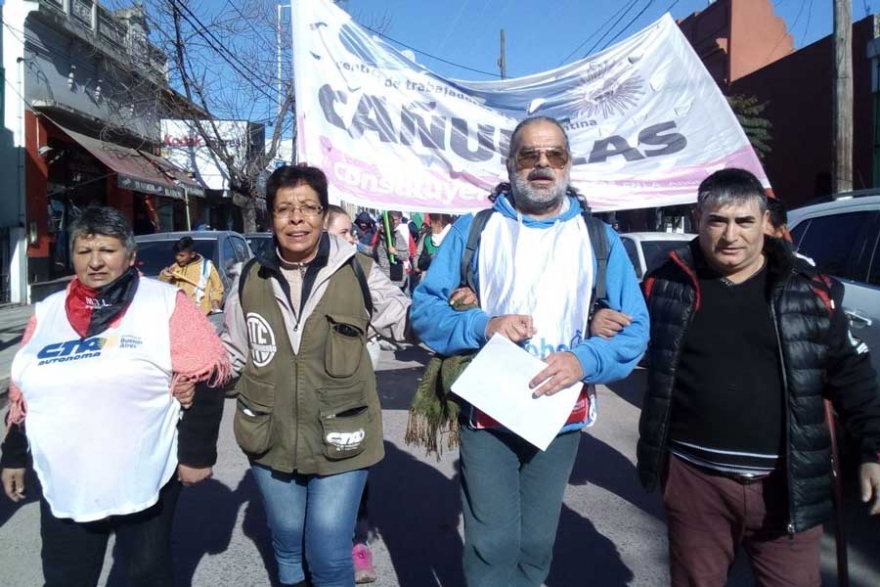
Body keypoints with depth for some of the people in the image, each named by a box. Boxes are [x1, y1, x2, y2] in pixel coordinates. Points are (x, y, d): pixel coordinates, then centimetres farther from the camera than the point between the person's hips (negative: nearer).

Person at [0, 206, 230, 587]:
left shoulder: (165, 303, -8)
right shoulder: (47, 312, 7)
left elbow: (206, 379, -9)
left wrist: (198, 452, -10)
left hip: (146, 480, -3)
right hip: (64, 485, 4)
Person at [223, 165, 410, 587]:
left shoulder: (357, 273, -10)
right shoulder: (250, 279, -1)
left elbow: (407, 321, 1)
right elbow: (233, 351, 12)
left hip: (340, 442, -3)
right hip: (271, 442, 3)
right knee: (287, 547, 23)